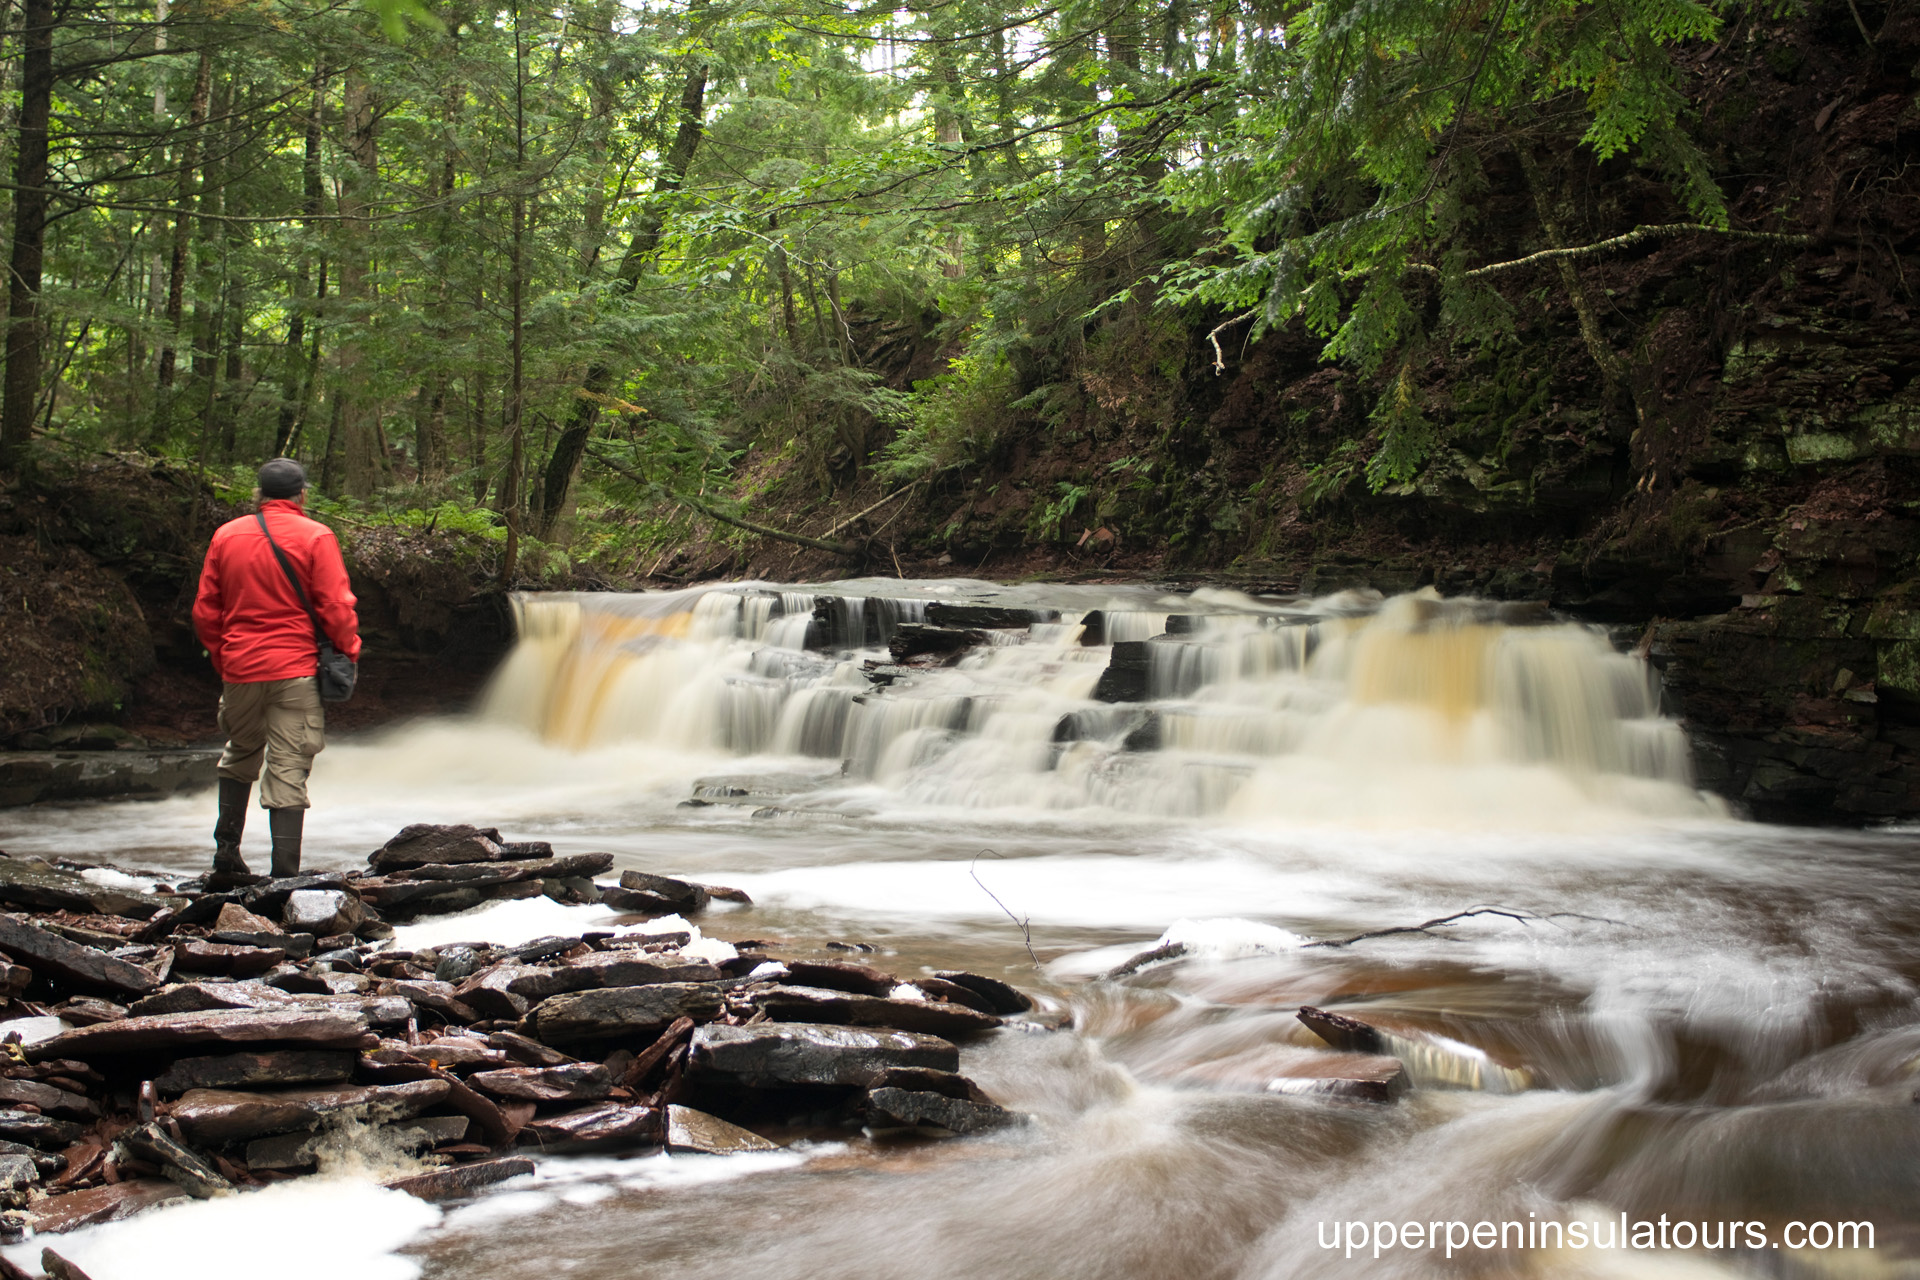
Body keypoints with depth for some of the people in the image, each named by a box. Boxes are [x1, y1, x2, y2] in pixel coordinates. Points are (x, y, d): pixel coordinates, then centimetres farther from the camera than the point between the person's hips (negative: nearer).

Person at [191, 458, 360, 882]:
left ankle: (226, 856, 22)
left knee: (240, 758, 22)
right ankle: (284, 874, -4)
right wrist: (349, 653, 3)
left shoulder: (226, 536, 7)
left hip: (239, 668, 4)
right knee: (288, 768, -2)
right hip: (296, 671, -4)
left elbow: (205, 611, 10)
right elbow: (336, 608, -10)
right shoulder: (315, 537, -5)